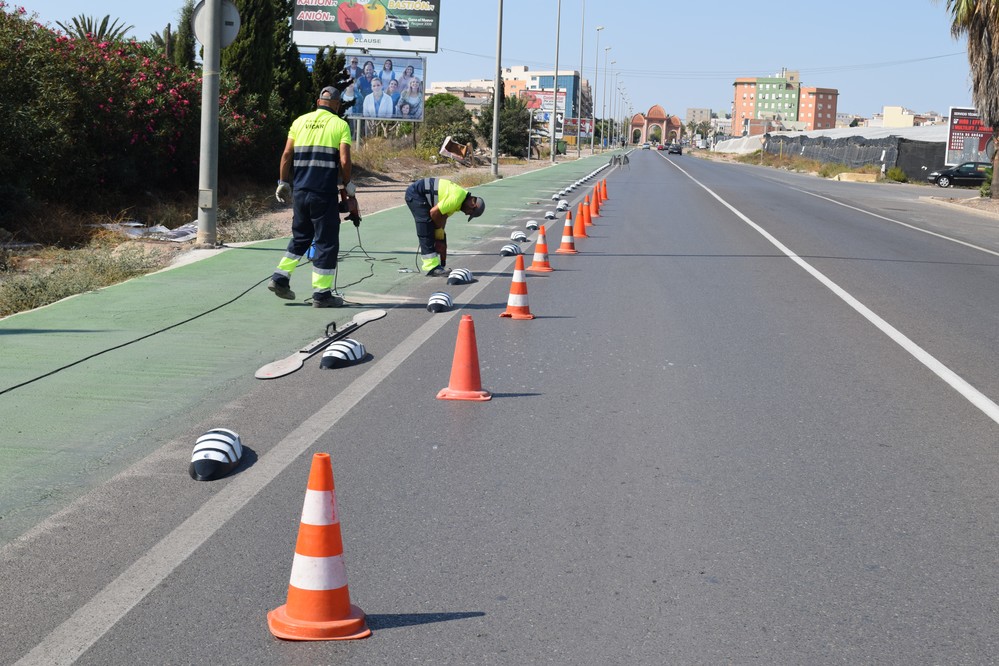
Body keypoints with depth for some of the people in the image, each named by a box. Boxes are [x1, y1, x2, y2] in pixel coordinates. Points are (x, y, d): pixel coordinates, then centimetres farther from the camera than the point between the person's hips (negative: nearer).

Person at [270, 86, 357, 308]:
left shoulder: (300, 121, 11)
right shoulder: (340, 125, 0)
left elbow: (286, 155, 6)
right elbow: (344, 161, -8)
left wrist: (283, 184, 13)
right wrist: (348, 190, 3)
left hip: (299, 191, 5)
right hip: (325, 193, -5)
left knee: (300, 237, 22)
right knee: (326, 241, 3)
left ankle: (280, 278, 14)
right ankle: (321, 293, 4)